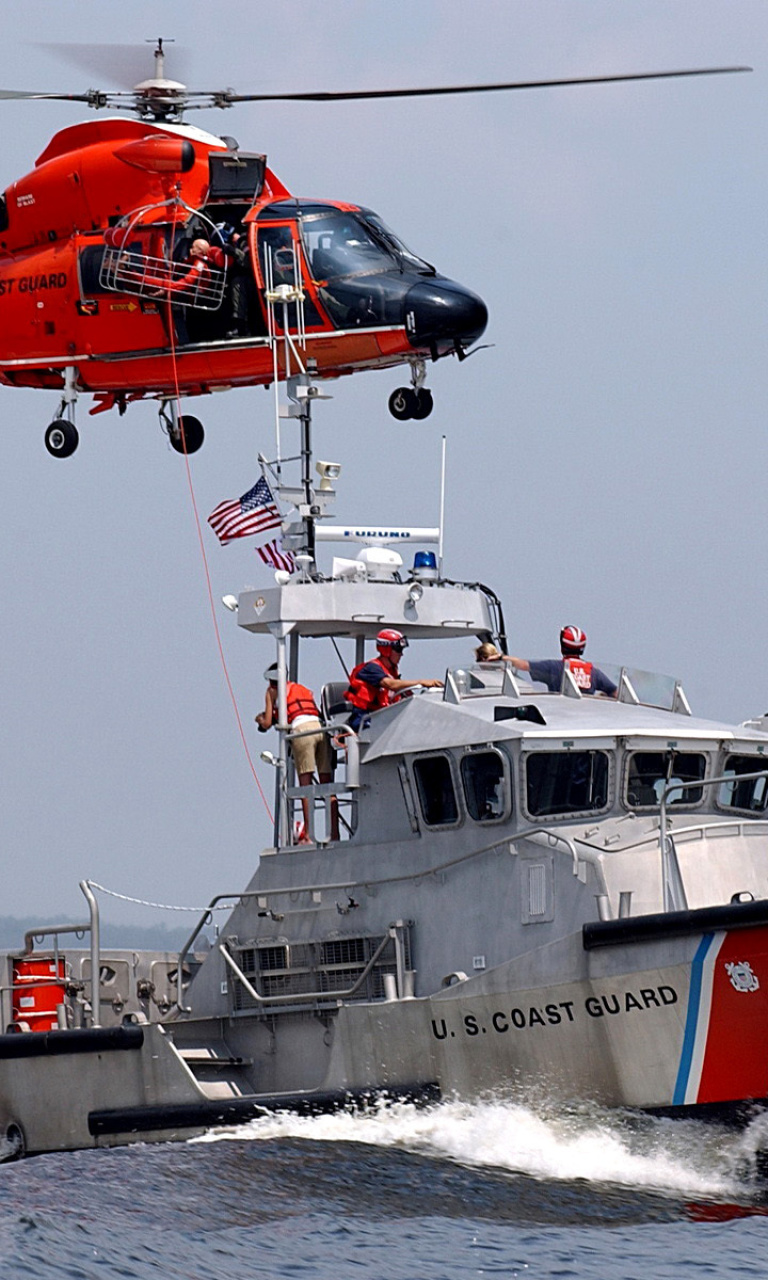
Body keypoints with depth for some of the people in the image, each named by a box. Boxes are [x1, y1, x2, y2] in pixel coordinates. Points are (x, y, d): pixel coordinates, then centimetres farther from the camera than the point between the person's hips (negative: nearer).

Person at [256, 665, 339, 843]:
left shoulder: (272, 691, 17)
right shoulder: (304, 689, 32)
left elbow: (267, 724, 12)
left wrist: (260, 719, 36)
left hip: (301, 730, -5)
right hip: (321, 729, 5)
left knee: (305, 783, -5)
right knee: (327, 785, 4)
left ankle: (308, 835, -11)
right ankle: (334, 833, -2)